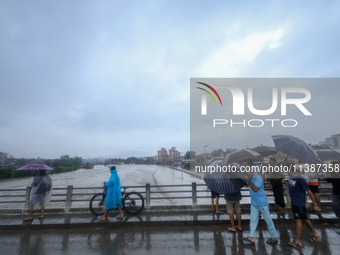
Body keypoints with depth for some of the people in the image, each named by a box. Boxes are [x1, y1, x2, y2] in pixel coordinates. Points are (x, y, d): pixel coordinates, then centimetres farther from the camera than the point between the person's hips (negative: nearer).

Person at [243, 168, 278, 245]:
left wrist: (248, 181, -25)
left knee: (268, 220, 8)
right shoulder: (250, 178, 3)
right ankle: (251, 237, 13)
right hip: (254, 204, 8)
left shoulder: (258, 179, -21)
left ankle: (274, 237, 25)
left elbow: (255, 189, -26)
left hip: (262, 204, -8)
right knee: (253, 220, 8)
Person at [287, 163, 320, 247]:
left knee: (298, 220, 0)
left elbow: (309, 191, -20)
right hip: (294, 202, 8)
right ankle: (315, 234, 42)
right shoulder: (291, 176, -4)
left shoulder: (300, 179, -25)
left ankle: (298, 241, 12)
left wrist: (315, 204, -15)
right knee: (304, 219, 22)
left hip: (299, 203, -8)